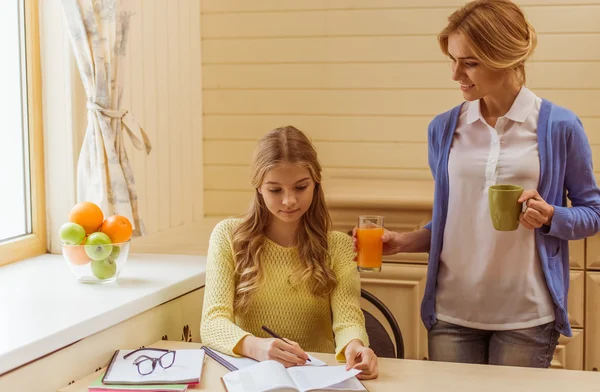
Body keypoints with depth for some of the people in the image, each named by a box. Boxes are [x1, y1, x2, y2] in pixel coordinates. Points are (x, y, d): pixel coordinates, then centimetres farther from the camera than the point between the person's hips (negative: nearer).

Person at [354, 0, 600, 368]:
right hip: (452, 312, 3)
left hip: (526, 315, -2)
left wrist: (549, 216, -17)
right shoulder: (444, 129, 4)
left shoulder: (559, 127, -6)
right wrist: (402, 241, -3)